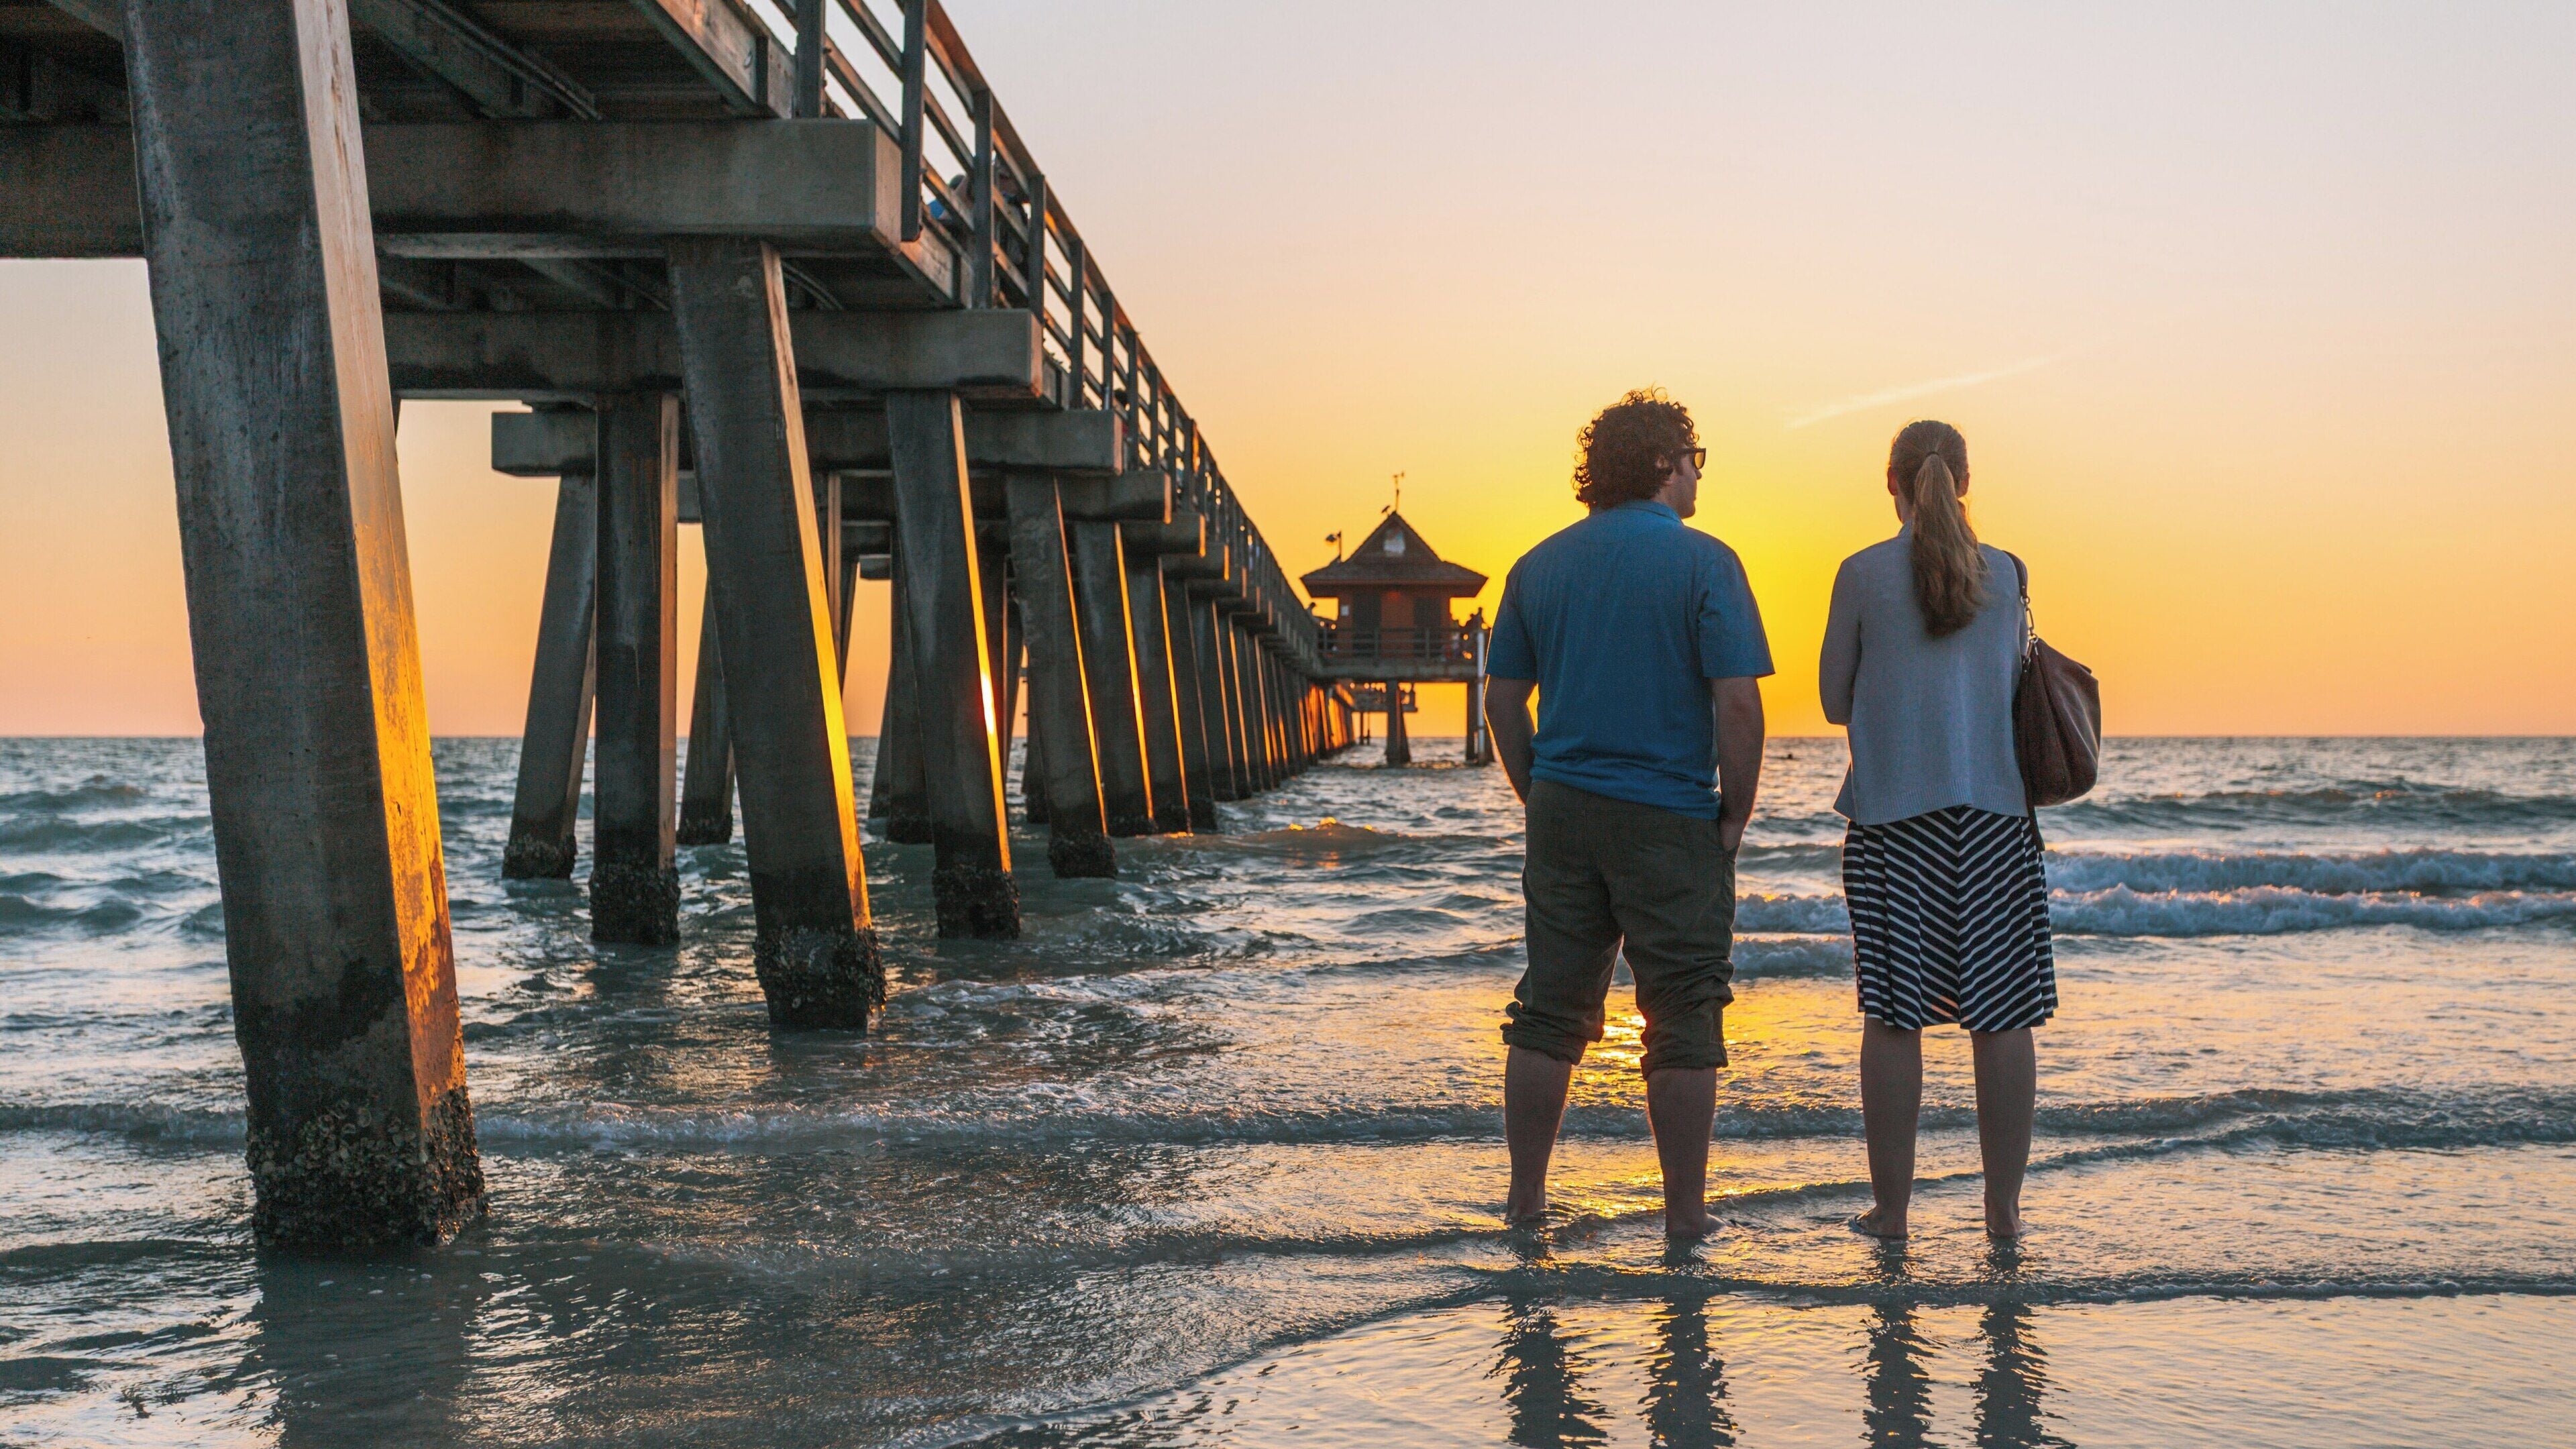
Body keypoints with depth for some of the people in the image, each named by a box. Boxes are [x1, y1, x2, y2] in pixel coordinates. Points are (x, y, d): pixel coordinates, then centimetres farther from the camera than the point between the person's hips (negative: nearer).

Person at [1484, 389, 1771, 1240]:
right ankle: (1685, 1216, 11)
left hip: (1563, 811, 5)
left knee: (1549, 1012, 11)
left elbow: (1503, 698, 9)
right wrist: (1737, 815, -5)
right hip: (1670, 818, -4)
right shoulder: (1702, 563, -8)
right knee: (1682, 1023, 5)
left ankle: (1526, 1200, 16)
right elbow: (1738, 702, -14)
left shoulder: (1540, 565, 8)